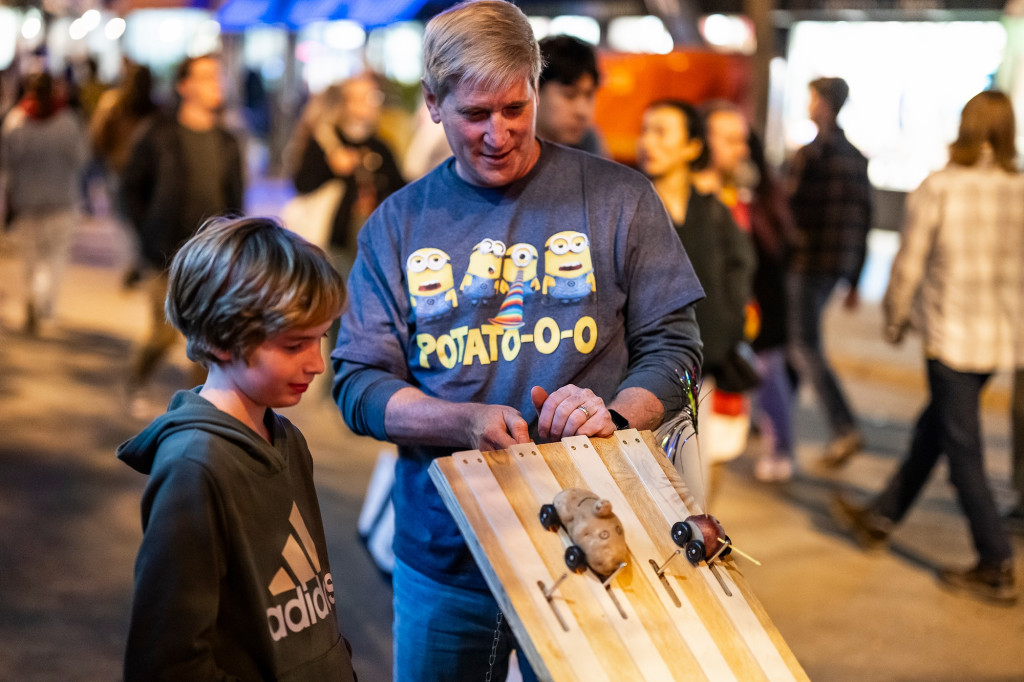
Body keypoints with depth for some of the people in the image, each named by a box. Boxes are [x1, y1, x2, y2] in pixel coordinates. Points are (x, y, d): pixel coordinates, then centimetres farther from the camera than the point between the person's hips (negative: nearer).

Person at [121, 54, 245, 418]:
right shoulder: (160, 136, -2)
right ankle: (136, 383, 29)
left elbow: (235, 198, 13)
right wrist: (150, 232, 0)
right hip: (170, 255, -3)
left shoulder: (226, 143, 9)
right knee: (166, 333, 0)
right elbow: (131, 187, 5)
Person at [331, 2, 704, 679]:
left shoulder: (618, 198, 0)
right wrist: (464, 422, -18)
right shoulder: (397, 224, 4)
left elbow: (673, 346, 1)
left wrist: (615, 412, -21)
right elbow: (358, 383, 0)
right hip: (443, 557, 2)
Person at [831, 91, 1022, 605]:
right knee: (932, 428, 20)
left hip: (952, 336, -6)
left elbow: (909, 264, -8)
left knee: (963, 451, 3)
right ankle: (881, 516, 36)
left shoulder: (938, 188, -13)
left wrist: (895, 319, 8)